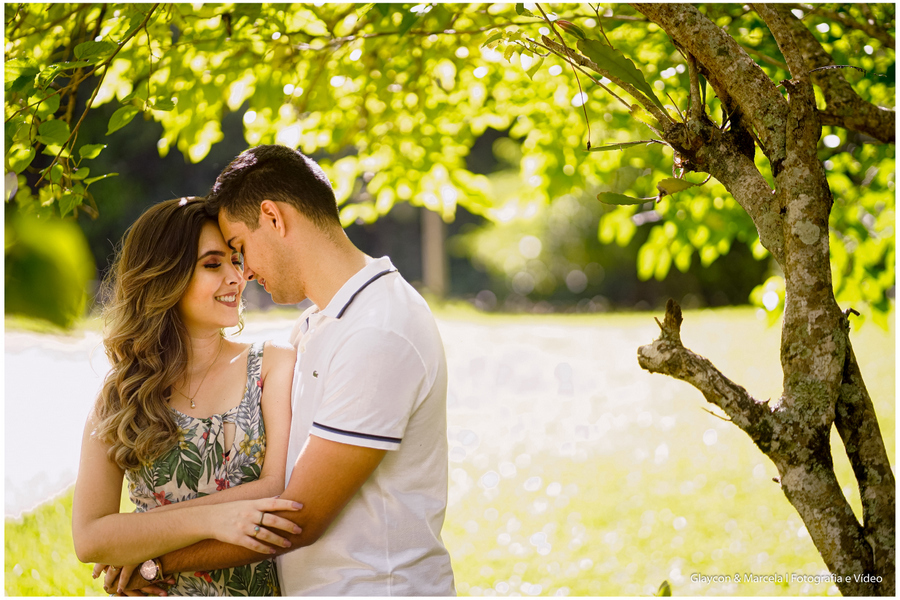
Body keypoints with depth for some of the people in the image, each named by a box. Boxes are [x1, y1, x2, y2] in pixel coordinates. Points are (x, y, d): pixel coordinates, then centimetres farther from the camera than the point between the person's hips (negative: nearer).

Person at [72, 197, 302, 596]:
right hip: (160, 592, 3)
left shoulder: (276, 365, -4)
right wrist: (211, 520, -28)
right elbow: (89, 538, -13)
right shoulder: (119, 397, -2)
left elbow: (281, 488, -16)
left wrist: (140, 542, -16)